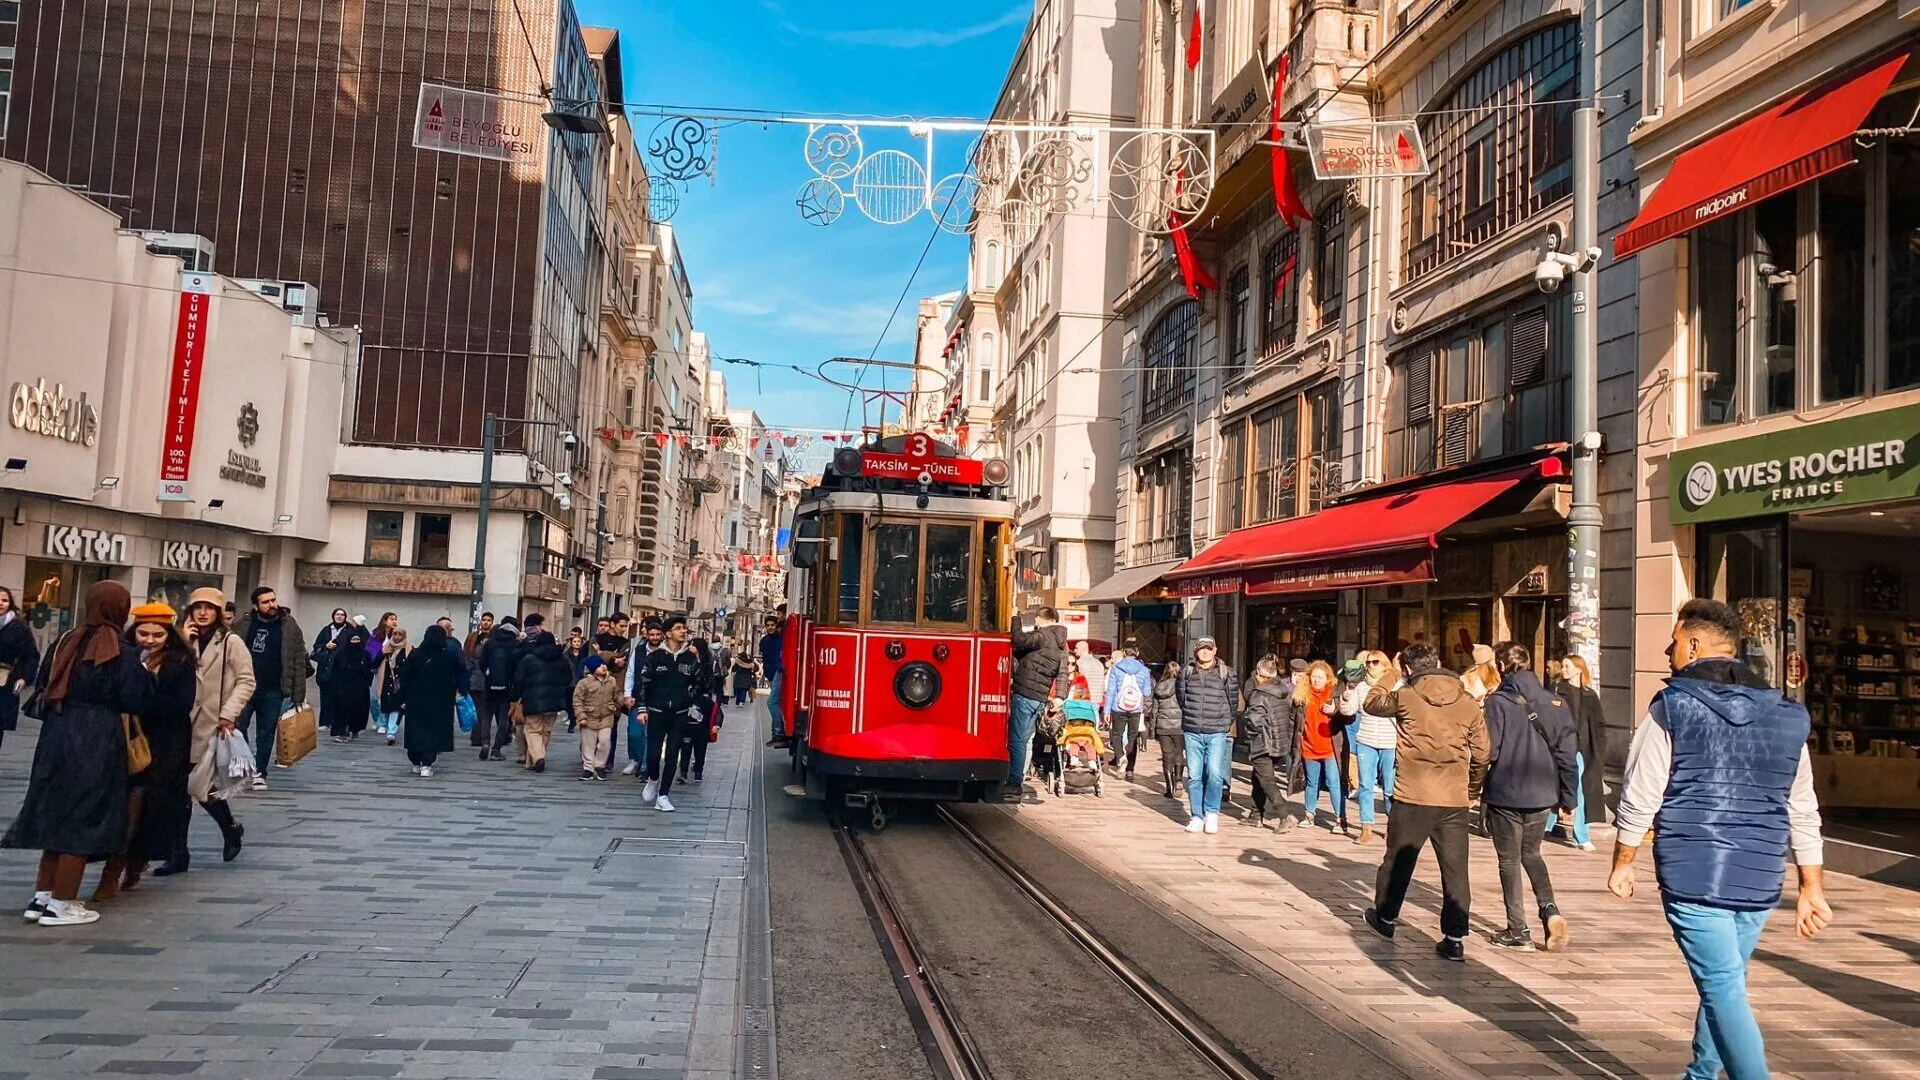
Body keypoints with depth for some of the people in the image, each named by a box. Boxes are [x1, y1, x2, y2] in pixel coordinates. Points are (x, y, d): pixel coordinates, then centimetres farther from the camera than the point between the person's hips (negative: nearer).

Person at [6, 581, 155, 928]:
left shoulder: (66, 642, 6)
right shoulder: (122, 653, -11)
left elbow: (44, 685, 13)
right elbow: (138, 702, -12)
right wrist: (146, 674, 4)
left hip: (56, 737, 6)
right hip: (97, 744, -6)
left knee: (56, 814, 16)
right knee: (83, 818, 2)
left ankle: (42, 896, 20)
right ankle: (62, 904, 5)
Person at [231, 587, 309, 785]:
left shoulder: (290, 627, -1)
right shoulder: (243, 625, 3)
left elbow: (299, 664, -1)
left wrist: (298, 696, -5)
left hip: (273, 692, -1)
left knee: (266, 733, 7)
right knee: (237, 729, 1)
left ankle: (260, 774, 17)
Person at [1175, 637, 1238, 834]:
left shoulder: (1227, 673, 1)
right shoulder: (1187, 673, 7)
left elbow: (1233, 701, 9)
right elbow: (1180, 698, 18)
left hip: (1217, 733, -2)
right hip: (1192, 733, 2)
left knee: (1215, 773, -13)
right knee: (1194, 776, 3)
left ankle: (1211, 813, 4)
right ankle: (1196, 816, 12)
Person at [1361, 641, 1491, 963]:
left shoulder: (1404, 696, -6)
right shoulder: (1468, 703, 3)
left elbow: (1372, 703, 15)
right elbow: (1481, 754, 7)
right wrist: (1473, 790, 20)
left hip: (1412, 797, -2)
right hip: (1455, 801, 2)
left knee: (1399, 860, 16)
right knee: (1455, 871, 7)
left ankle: (1385, 917, 33)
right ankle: (1455, 939, 6)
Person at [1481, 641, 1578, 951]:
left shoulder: (1498, 702, -13)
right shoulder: (1554, 702, 2)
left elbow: (1488, 752, -17)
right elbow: (1566, 753, 3)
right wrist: (1568, 797, 10)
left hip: (1505, 795, -4)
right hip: (1543, 795, 4)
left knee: (1509, 861, 9)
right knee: (1531, 853, 23)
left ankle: (1518, 931, 11)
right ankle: (1550, 909, 2)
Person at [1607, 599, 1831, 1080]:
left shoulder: (1672, 710, -7)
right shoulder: (1788, 717, 8)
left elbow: (1639, 801, -7)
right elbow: (1804, 815, 11)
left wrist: (1621, 864, 6)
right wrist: (1812, 887, 17)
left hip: (1692, 876, -5)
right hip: (1759, 881, 5)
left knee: (1723, 988, -4)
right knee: (1724, 982, 18)